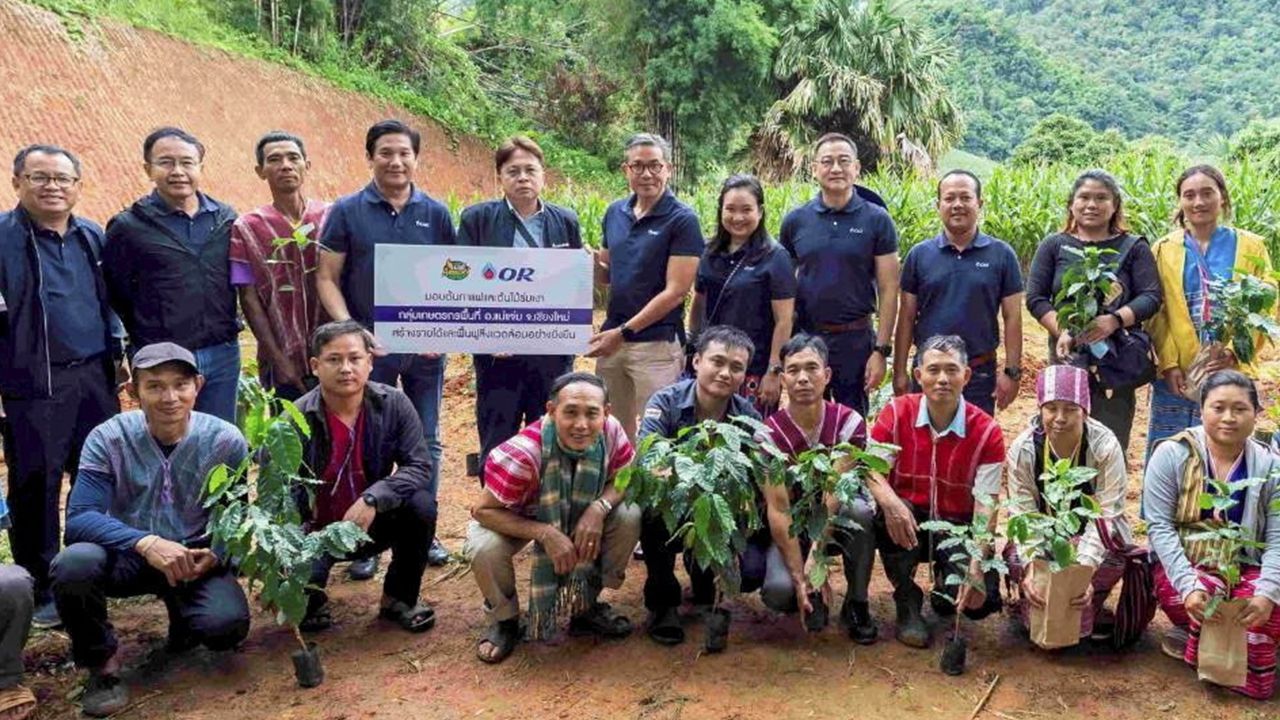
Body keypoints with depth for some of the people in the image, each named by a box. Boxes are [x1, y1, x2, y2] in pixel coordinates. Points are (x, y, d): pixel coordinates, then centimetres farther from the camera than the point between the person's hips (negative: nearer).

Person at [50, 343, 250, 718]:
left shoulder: (226, 441, -12)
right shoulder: (108, 438, -13)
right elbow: (79, 518, -22)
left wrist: (215, 554, -29)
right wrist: (146, 543, -39)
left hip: (196, 557, 0)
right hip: (126, 555, 0)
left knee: (228, 625, -28)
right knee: (73, 563, -33)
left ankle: (181, 611, 14)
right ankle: (102, 660, -3)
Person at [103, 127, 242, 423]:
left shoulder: (226, 220, 7)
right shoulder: (128, 227, -3)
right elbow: (116, 297, 2)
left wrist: (226, 331, 12)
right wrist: (146, 342, 4)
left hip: (223, 356, 3)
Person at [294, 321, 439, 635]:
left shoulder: (393, 404, -14)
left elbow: (419, 467, -18)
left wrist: (373, 499, -32)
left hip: (373, 524, 2)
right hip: (315, 531, -2)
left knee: (421, 505, -26)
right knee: (298, 587, -31)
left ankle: (399, 598, -1)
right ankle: (312, 600, 12)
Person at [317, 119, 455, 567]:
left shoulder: (436, 214, 5)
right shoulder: (347, 211, -1)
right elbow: (327, 279, -2)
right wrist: (350, 330, -15)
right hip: (369, 346, -2)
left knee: (426, 441, 10)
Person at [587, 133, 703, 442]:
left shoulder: (682, 220, -9)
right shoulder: (615, 213, 9)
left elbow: (676, 291, -14)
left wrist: (624, 332, -16)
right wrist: (592, 263, -6)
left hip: (657, 344, -6)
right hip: (613, 338, 6)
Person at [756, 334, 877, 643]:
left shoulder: (848, 422, -15)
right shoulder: (770, 434, -15)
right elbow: (778, 509, -21)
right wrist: (800, 578, -30)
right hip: (792, 528, -1)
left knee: (860, 510, -34)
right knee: (779, 590, -30)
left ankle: (856, 604, -11)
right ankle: (812, 596, 8)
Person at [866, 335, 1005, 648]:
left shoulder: (986, 432, -12)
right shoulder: (897, 412, -9)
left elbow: (986, 505, -16)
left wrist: (976, 568, -28)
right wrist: (890, 501, -38)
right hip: (909, 521, 0)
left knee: (982, 601, -24)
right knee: (887, 512, -35)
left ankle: (945, 585, 18)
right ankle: (907, 602, -8)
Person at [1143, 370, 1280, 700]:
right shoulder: (1171, 454, -8)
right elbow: (1159, 526, -14)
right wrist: (1189, 585, -27)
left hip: (1243, 572, 2)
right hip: (1183, 570, -2)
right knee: (1210, 591, -32)